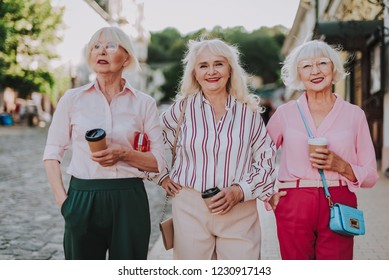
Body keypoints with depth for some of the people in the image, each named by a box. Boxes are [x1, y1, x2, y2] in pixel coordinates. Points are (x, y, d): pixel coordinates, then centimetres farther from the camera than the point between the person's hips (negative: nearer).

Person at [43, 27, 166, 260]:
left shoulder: (144, 103, 3)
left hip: (129, 200, 0)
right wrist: (62, 199, -3)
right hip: (82, 199, 0)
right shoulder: (72, 99, 4)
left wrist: (125, 153, -14)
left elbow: (159, 162, 3)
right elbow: (53, 153, 8)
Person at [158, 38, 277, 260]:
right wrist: (163, 176, 7)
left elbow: (266, 159, 6)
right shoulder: (183, 107, 4)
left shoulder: (249, 110, 4)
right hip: (190, 210, 0)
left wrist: (240, 191, -6)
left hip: (240, 211, 0)